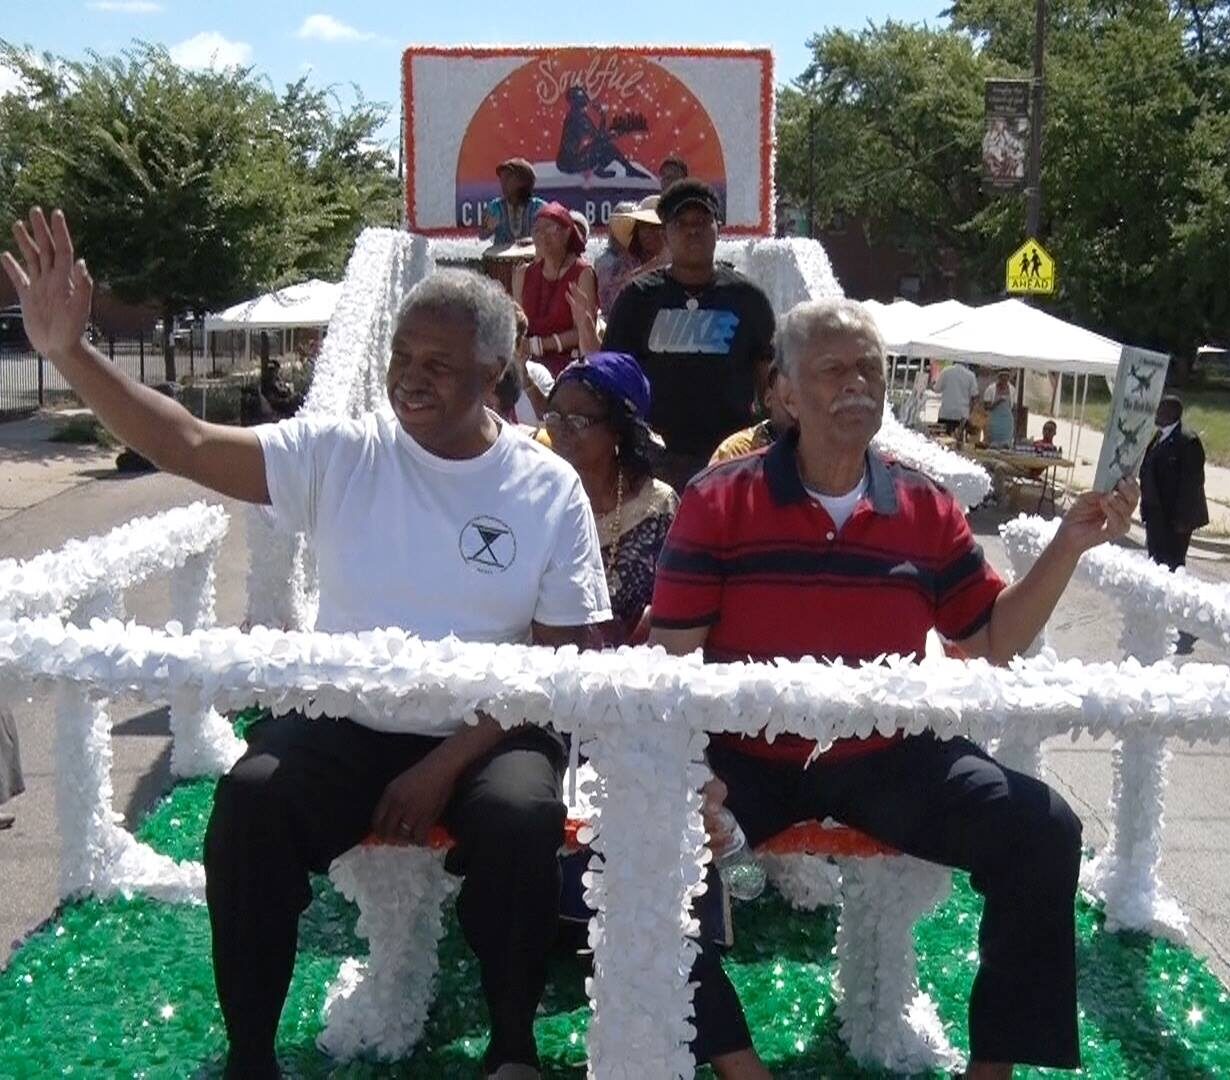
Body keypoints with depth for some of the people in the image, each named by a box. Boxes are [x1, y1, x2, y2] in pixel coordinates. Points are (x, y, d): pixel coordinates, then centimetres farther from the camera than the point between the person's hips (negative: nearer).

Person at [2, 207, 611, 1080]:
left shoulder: (550, 490, -5)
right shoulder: (340, 454, -3)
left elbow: (556, 662, -5)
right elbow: (186, 445, -12)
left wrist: (446, 764, -15)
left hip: (486, 735, -1)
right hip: (345, 724, 1)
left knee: (521, 816, -31)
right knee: (250, 801, -27)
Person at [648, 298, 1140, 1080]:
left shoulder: (929, 512, 5)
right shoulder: (719, 502, -4)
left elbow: (994, 642, 10)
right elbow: (672, 658, -6)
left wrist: (1070, 546, -1)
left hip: (885, 757, 3)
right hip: (748, 755, -2)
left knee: (1043, 830, -14)